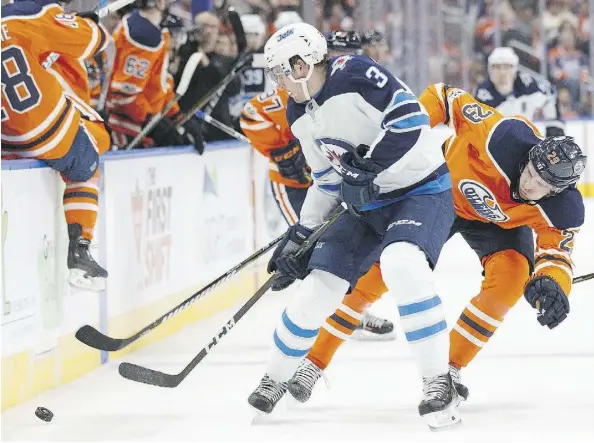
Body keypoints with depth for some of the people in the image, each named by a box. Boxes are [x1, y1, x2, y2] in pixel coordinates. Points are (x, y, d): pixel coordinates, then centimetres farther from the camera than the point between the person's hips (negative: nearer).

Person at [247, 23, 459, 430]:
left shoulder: (355, 75, -21)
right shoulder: (301, 116, 6)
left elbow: (411, 120, -27)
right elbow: (326, 182, 14)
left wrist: (369, 165, -29)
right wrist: (299, 237, 11)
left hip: (422, 190, -8)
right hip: (367, 206, 8)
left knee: (401, 264, -34)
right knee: (319, 288, 3)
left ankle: (439, 383, -25)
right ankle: (276, 378, 26)